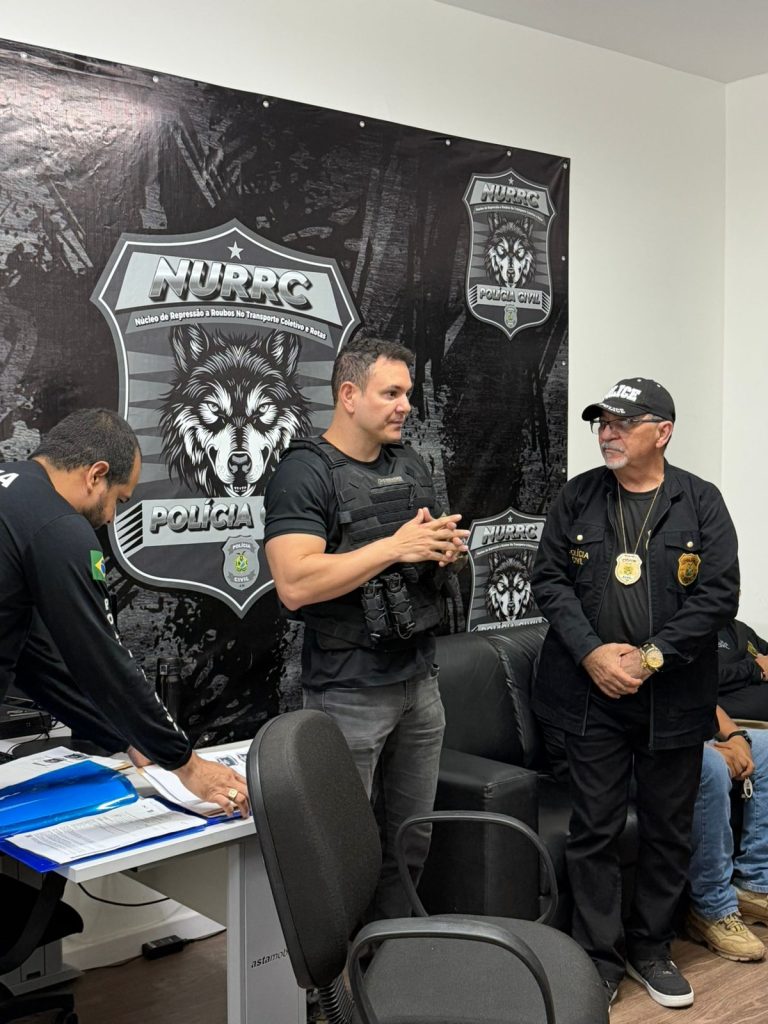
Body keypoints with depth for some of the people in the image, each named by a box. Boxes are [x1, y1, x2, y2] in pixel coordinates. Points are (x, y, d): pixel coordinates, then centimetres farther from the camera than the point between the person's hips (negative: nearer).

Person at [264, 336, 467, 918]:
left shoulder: (411, 465, 11)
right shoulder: (306, 472, -12)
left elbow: (436, 557, 22)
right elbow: (295, 584, -24)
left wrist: (449, 551, -3)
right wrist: (396, 547, -23)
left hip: (420, 678, 7)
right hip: (350, 691, -7)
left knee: (414, 838, 16)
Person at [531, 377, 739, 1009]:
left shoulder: (701, 502, -1)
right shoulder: (577, 498, 4)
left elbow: (718, 595, -8)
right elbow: (550, 579, 0)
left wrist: (650, 657, -15)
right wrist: (591, 653, -13)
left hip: (673, 697, 0)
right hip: (592, 691, 0)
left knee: (668, 832, 12)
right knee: (594, 830, 5)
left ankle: (651, 950, 31)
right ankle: (600, 958, 20)